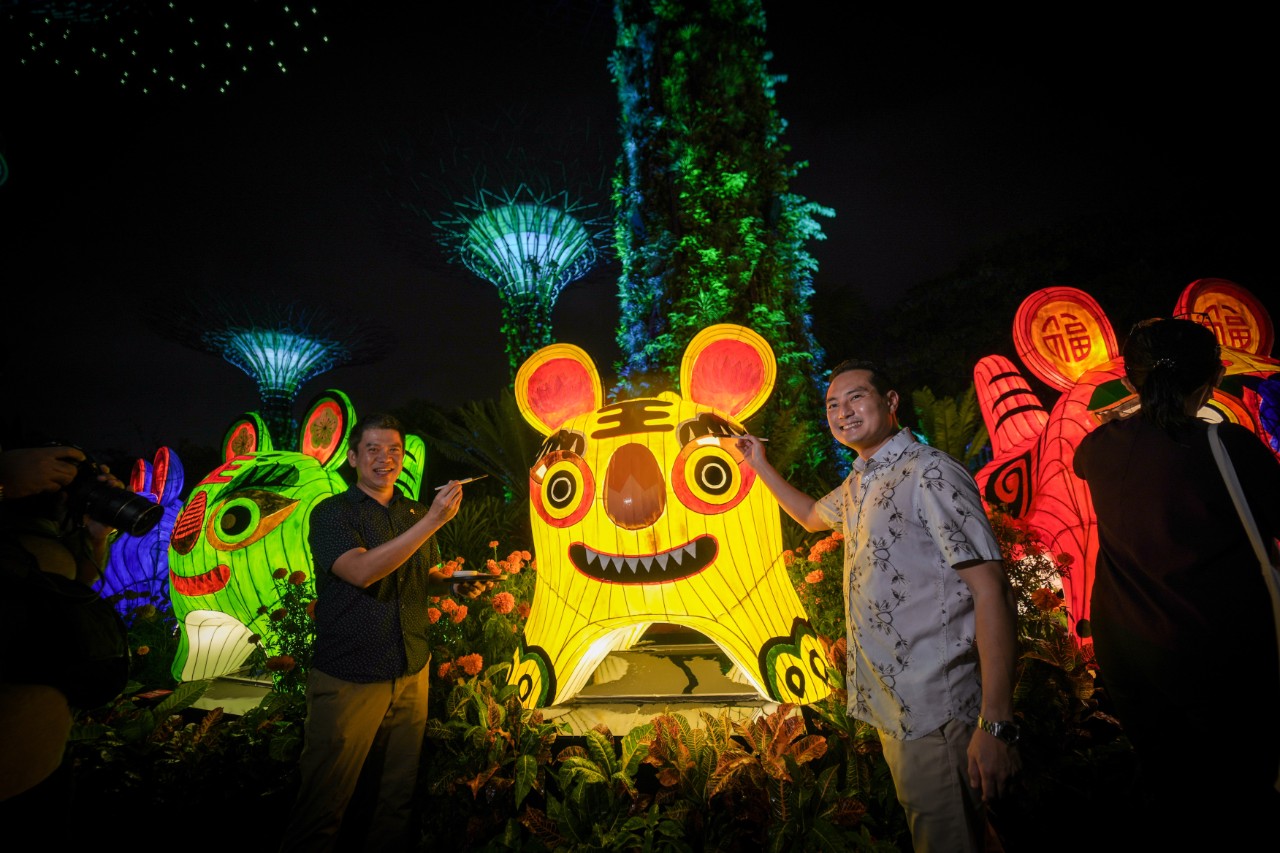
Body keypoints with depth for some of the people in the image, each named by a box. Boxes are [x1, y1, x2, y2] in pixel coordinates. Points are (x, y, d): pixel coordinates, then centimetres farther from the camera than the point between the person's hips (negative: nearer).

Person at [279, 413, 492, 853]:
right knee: (324, 805, 7)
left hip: (412, 673, 5)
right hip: (348, 680, -4)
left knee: (398, 796, 16)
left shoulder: (416, 513, 8)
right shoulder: (331, 514, -7)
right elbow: (361, 572, -24)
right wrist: (432, 521, -29)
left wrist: (456, 585, -2)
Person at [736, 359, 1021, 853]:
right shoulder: (857, 485, 12)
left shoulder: (929, 473, -15)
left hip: (932, 708, -8)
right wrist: (759, 464, 28)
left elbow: (990, 589, -21)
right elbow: (812, 516, 33)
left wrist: (995, 724, -25)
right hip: (889, 705, 9)